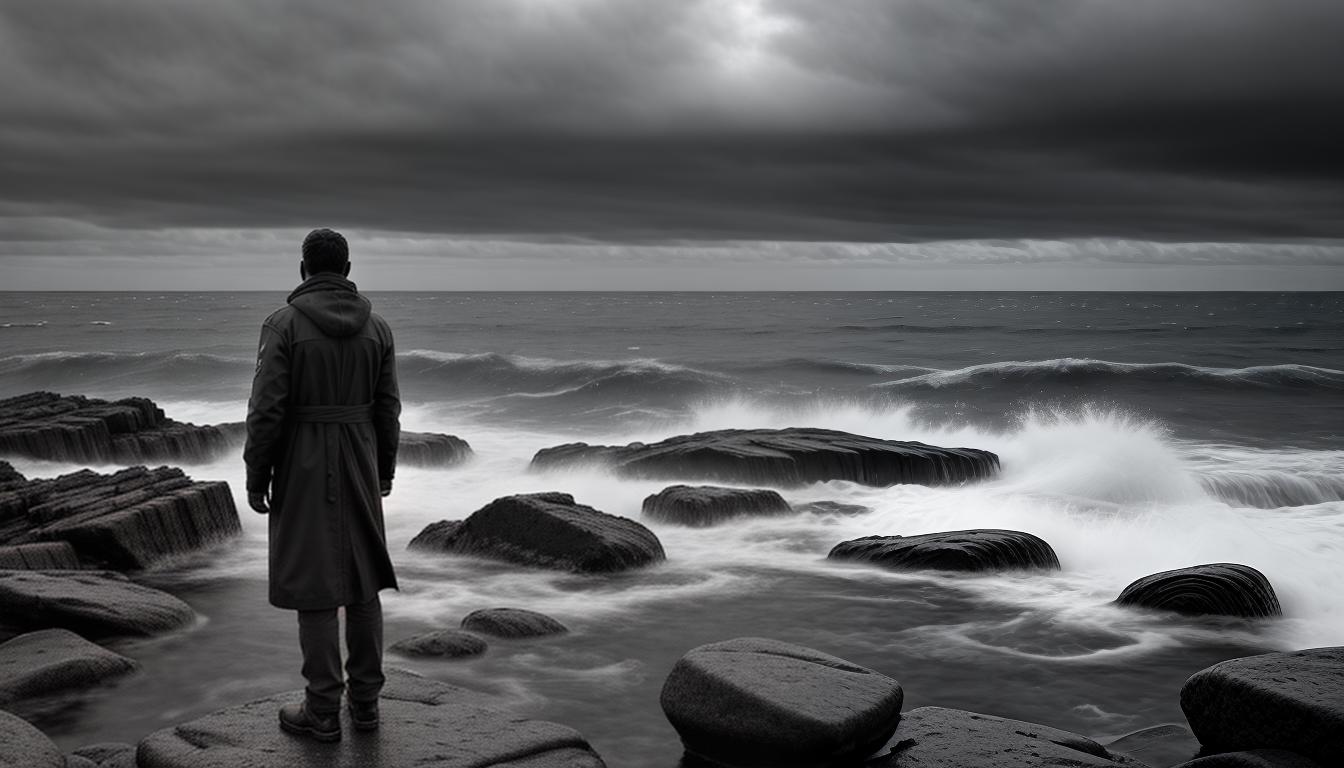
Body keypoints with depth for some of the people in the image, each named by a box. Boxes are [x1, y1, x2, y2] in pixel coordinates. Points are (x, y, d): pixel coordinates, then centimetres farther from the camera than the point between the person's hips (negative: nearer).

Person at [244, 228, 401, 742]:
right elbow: (388, 408, 5)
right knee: (362, 580, 13)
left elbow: (266, 409, -14)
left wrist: (255, 479, -5)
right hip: (358, 467, 4)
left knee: (314, 586, 1)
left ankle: (323, 713, 7)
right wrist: (385, 469, 17)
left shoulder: (284, 324, -12)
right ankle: (365, 701, 18)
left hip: (302, 468, -4)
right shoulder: (376, 327, 1)